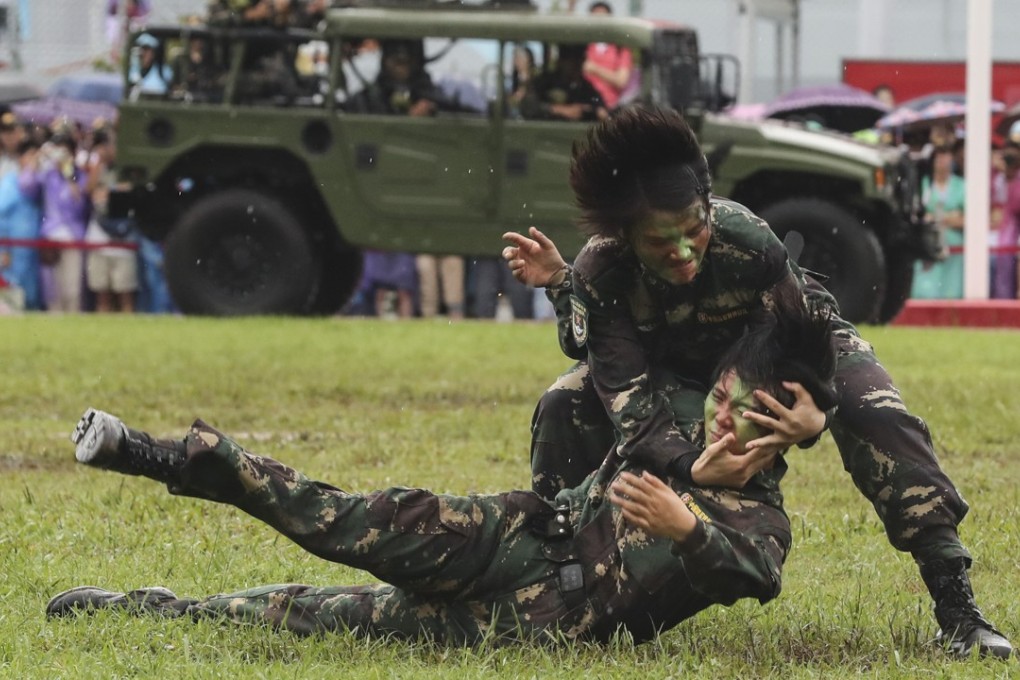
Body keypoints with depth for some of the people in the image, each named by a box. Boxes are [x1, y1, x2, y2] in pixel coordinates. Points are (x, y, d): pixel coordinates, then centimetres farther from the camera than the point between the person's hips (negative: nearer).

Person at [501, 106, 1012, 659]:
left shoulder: (746, 239, -40)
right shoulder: (599, 275, -36)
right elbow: (628, 400, -39)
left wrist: (814, 412, -53)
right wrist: (694, 468, -58)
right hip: (676, 361, 2)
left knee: (877, 414, -28)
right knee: (563, 405, -21)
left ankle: (957, 609, -26)